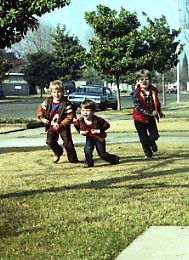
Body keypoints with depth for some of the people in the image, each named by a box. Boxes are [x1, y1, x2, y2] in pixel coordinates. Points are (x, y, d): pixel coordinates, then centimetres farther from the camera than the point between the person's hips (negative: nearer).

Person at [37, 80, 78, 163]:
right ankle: (58, 152, 23)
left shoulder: (66, 103, -17)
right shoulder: (48, 101, -2)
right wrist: (42, 118, -3)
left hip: (63, 128, -4)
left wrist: (61, 125, -25)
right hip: (51, 126, 4)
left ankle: (73, 159, 20)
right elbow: (41, 108, 14)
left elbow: (70, 117, -18)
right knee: (50, 141, -8)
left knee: (68, 143, 1)